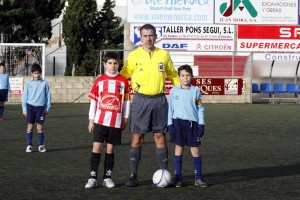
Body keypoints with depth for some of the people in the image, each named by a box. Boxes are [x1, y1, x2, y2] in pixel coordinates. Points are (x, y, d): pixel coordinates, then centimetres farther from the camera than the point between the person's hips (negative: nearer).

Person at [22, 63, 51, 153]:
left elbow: (48, 96, 6)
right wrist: (24, 109, 3)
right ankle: (29, 145, 8)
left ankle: (41, 145, 12)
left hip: (40, 107, 0)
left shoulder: (44, 83, 0)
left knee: (40, 127, 2)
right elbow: (24, 96, 5)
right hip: (30, 106, 0)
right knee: (30, 126, 2)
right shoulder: (28, 83, 0)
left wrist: (47, 108, 4)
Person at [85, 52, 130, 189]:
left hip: (116, 121, 0)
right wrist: (91, 119, 4)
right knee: (97, 147, -4)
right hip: (100, 120, 0)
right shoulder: (99, 81, 4)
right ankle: (93, 177, 0)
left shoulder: (123, 81, 3)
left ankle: (107, 177, 13)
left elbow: (126, 101, 8)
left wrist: (125, 118, 7)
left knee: (110, 148, 6)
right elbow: (93, 101, 6)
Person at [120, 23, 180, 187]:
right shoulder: (134, 55, 2)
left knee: (160, 137, 4)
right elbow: (123, 74, 7)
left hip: (159, 100, 1)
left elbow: (173, 75, 17)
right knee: (137, 138, -1)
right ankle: (133, 175, 6)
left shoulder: (164, 55, 7)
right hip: (140, 100, -1)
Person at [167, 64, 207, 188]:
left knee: (195, 150, 2)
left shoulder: (195, 91, 4)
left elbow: (200, 109, 7)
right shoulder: (174, 91, 3)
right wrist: (170, 124, -1)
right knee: (178, 149, 2)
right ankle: (178, 177, 8)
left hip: (192, 123, 1)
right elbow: (170, 108, 6)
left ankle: (198, 178, 8)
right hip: (178, 122, 0)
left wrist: (201, 124, 0)